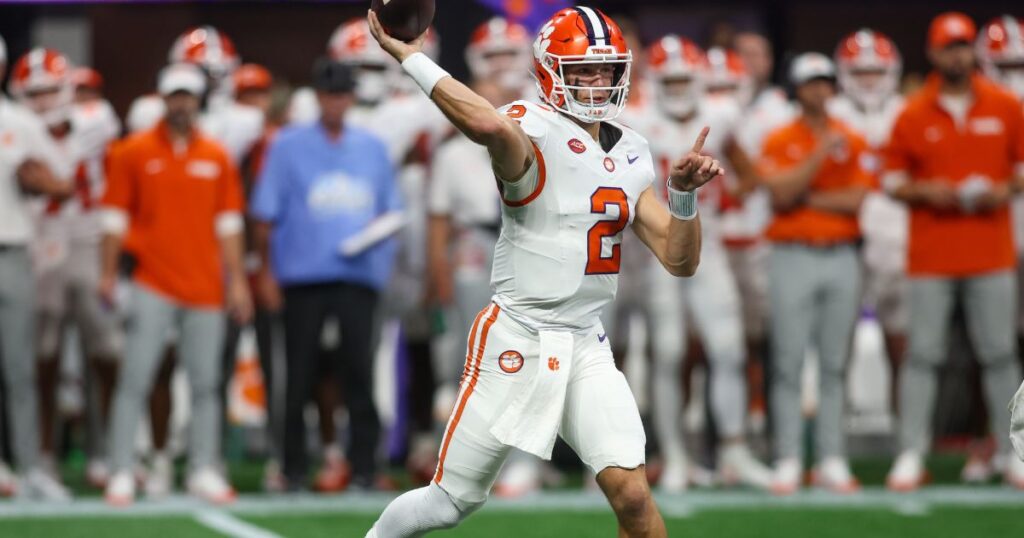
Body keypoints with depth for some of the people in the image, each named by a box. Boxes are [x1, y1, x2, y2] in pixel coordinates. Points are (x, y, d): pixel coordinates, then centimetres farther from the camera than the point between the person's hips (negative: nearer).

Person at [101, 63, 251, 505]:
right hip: (153, 283, -3)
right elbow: (115, 216, 3)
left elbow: (228, 224, 12)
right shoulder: (134, 153, 1)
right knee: (134, 380, -6)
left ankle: (204, 472, 10)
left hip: (205, 286, 3)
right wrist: (108, 276, -1)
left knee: (206, 383, 4)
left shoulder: (216, 157, 9)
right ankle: (121, 473, -4)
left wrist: (236, 281, 8)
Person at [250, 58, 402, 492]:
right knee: (300, 375, 1)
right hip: (304, 274, -2)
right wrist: (267, 271, 1)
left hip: (359, 274, 2)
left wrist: (379, 229, -3)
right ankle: (294, 468, 7)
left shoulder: (372, 148, 14)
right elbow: (266, 215, 5)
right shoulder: (288, 146, 5)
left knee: (359, 372, -4)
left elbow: (390, 210, 19)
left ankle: (364, 466, -1)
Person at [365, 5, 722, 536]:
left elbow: (679, 260, 7)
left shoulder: (630, 154, 8)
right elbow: (490, 125, -41)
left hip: (586, 345, 5)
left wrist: (684, 193, -9)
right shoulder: (534, 134, -14)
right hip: (517, 336, -5)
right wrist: (411, 59, -36)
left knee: (632, 494, -12)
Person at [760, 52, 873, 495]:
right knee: (789, 362, -4)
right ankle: (788, 461, -2)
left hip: (841, 256, 2)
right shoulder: (779, 142, 3)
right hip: (793, 258, -2)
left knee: (835, 364, 4)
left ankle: (831, 459, 7)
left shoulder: (853, 142, 8)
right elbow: (782, 195, -12)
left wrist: (806, 198, -6)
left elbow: (857, 200, -3)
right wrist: (821, 152, -15)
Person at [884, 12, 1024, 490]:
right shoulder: (912, 115, 1)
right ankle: (911, 454, 2)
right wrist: (925, 192, -13)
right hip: (930, 254, -1)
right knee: (923, 355, -1)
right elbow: (892, 181, 6)